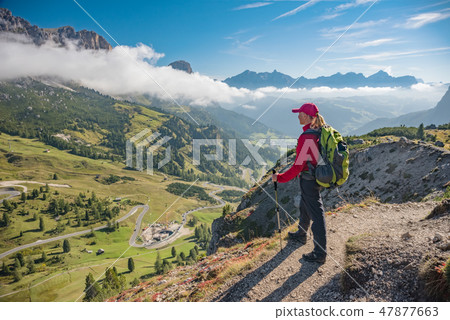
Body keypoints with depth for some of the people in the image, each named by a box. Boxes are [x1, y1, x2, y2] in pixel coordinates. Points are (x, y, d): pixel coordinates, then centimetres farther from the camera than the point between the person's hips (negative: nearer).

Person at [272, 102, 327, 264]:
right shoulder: (321, 132, 2)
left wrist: (280, 177, -15)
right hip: (318, 176, 10)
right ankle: (301, 235, 49)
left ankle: (320, 254, 14)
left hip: (309, 180, -10)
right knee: (305, 207, 27)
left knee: (316, 214, 1)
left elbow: (298, 166, -24)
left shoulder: (306, 137, -26)